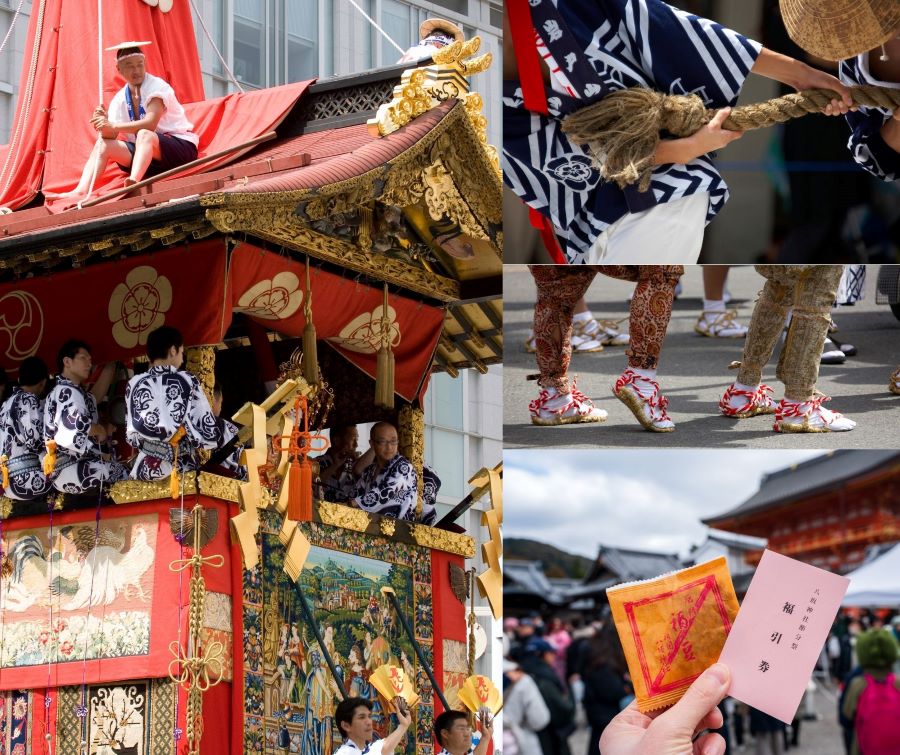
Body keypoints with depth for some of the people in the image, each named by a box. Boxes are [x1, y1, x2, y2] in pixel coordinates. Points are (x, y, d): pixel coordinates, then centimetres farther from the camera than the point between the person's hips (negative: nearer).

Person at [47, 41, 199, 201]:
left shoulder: (157, 86, -12)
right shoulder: (119, 99, 7)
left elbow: (150, 123, -26)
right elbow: (111, 136, -1)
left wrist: (113, 126, -30)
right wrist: (104, 124, -23)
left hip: (181, 148, -6)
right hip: (147, 153, 6)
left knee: (144, 134, -35)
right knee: (103, 143, -7)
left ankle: (134, 183, -59)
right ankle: (80, 192, -22)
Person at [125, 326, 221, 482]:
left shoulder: (135, 384, 2)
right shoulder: (187, 381, -4)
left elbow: (132, 436, 3)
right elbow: (210, 435, -8)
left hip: (146, 468, 2)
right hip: (183, 467, -2)